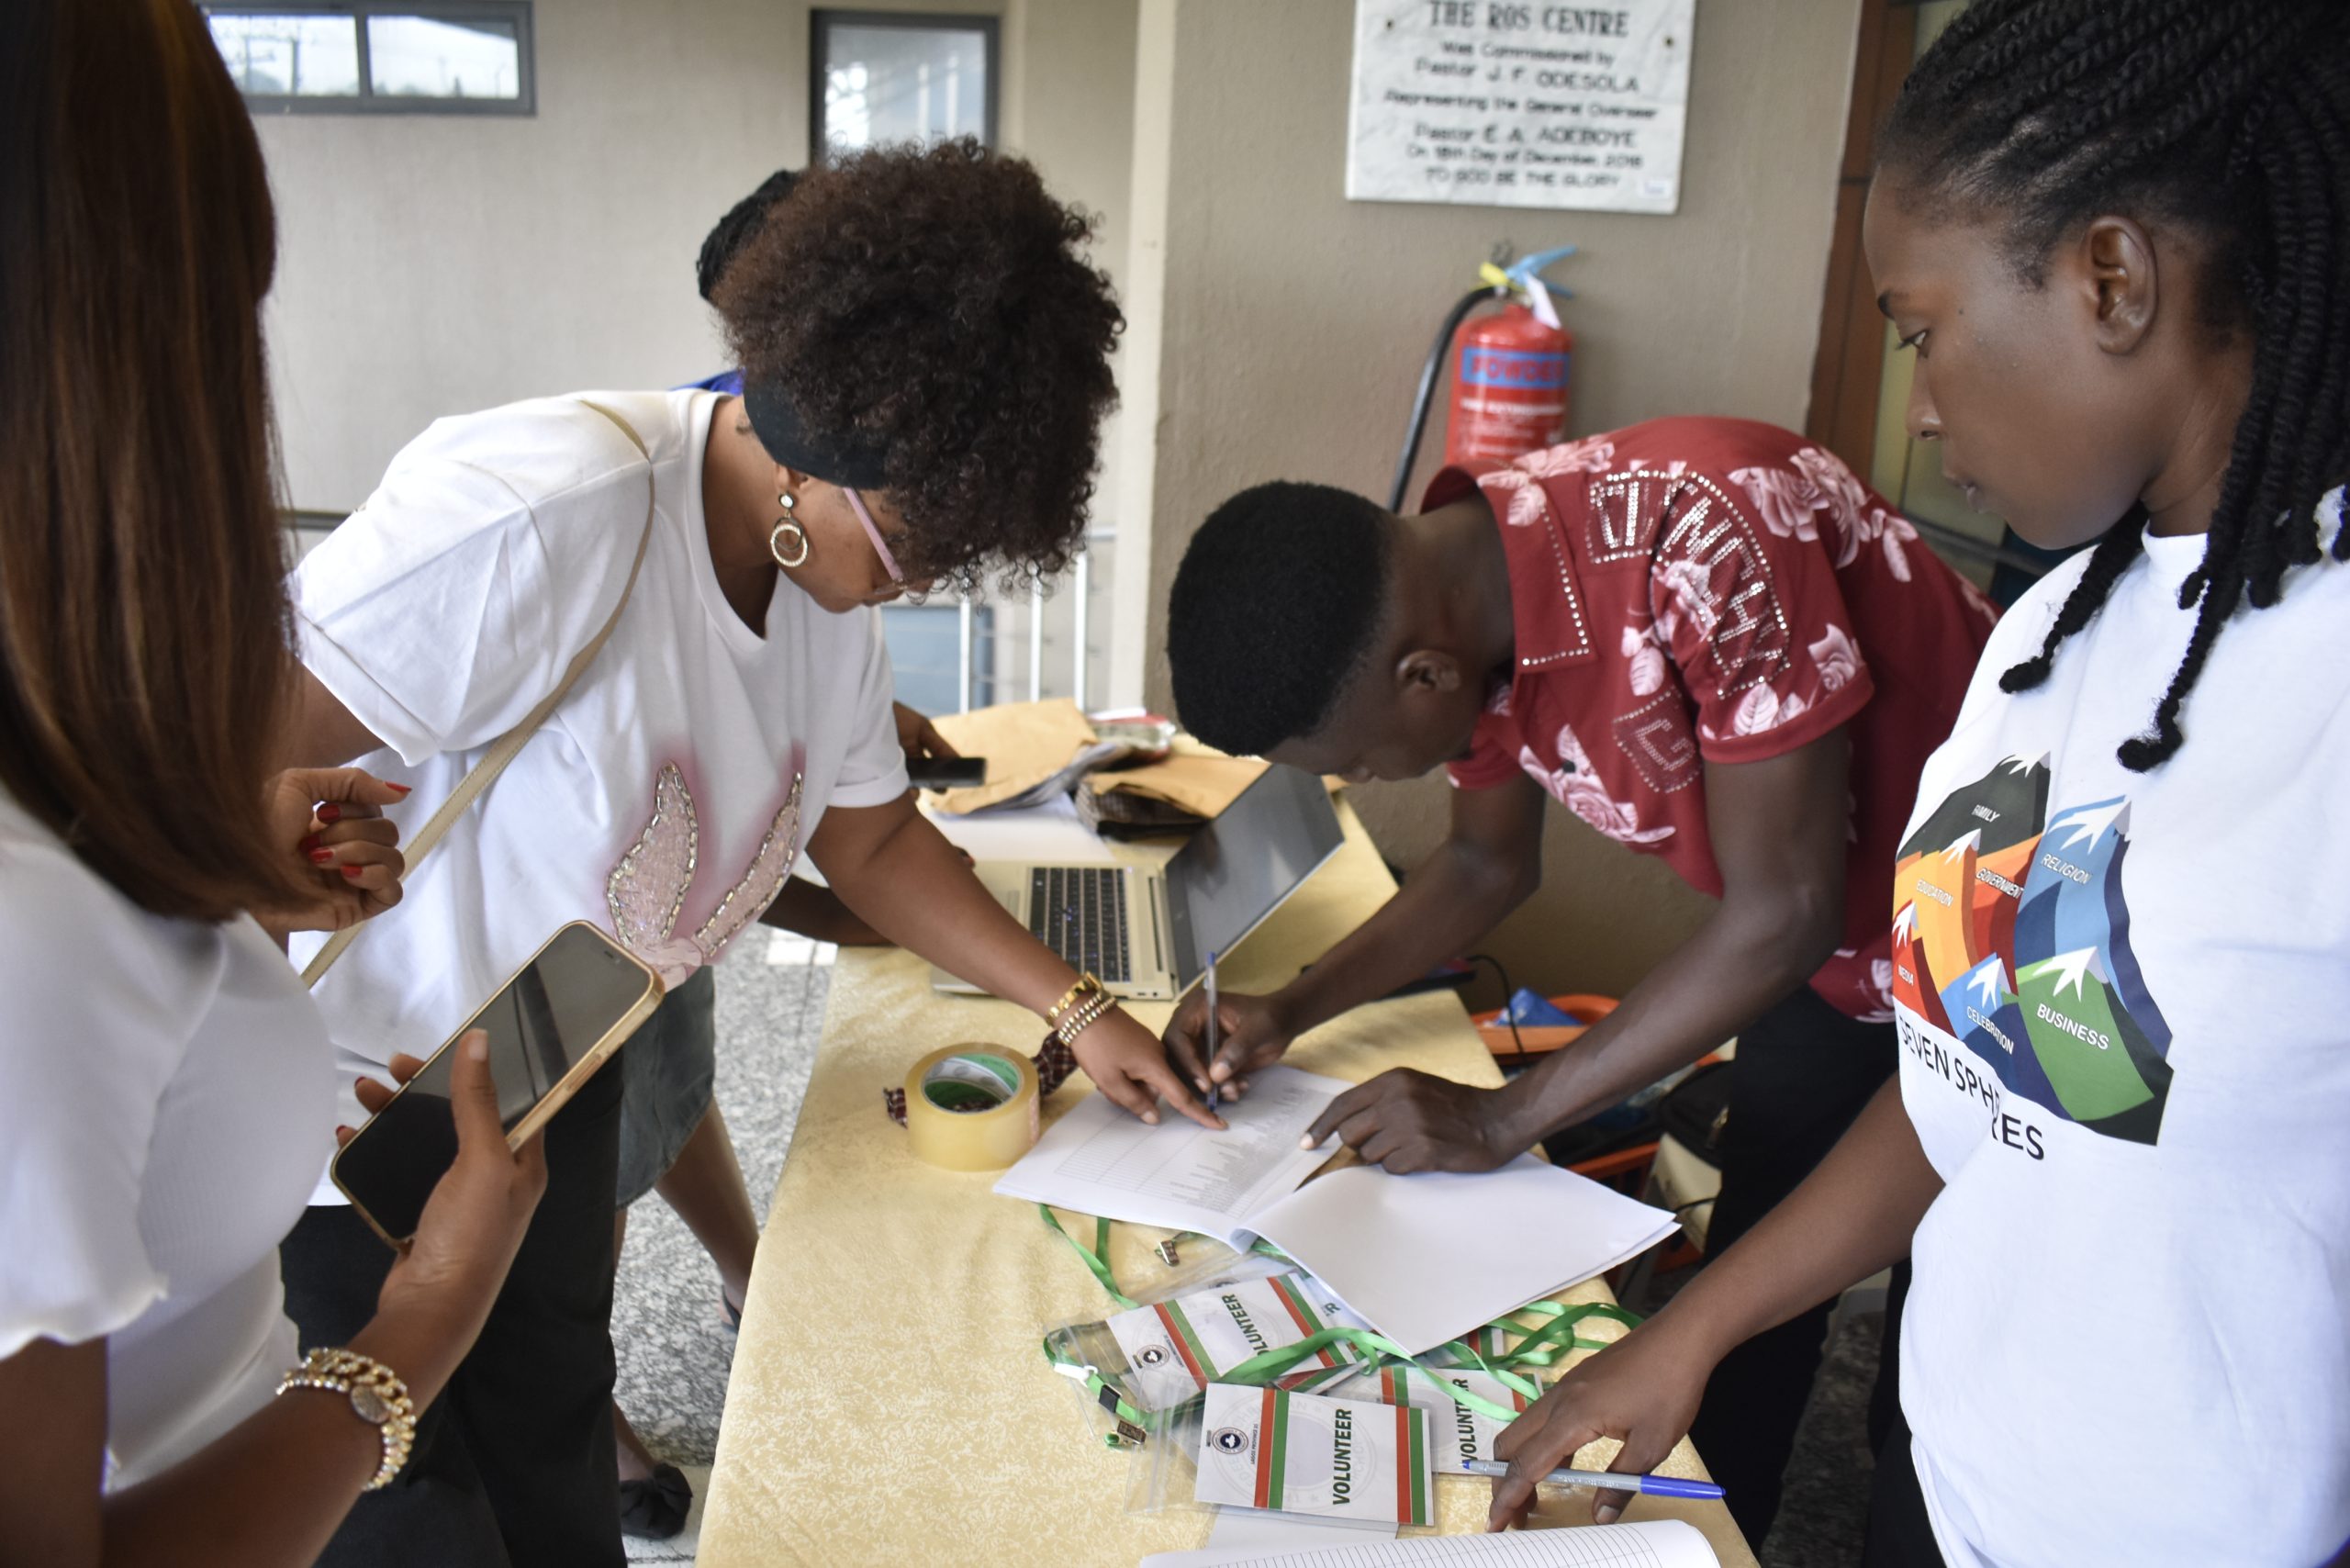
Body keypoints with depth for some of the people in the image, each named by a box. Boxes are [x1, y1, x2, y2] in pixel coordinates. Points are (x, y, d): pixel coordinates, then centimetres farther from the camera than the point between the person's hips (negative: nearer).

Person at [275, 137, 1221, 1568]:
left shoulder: (831, 568, -5)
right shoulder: (550, 514, -34)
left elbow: (874, 842, 6)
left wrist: (1079, 1012, 2)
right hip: (340, 1109, -6)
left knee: (555, 1426, 22)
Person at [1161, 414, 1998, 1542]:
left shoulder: (1706, 536, -37)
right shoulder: (1456, 610, -13)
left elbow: (1784, 914, -29)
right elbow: (1487, 865, 5)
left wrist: (1503, 1119, -23)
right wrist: (1292, 1011, -6)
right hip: (1842, 953, 7)